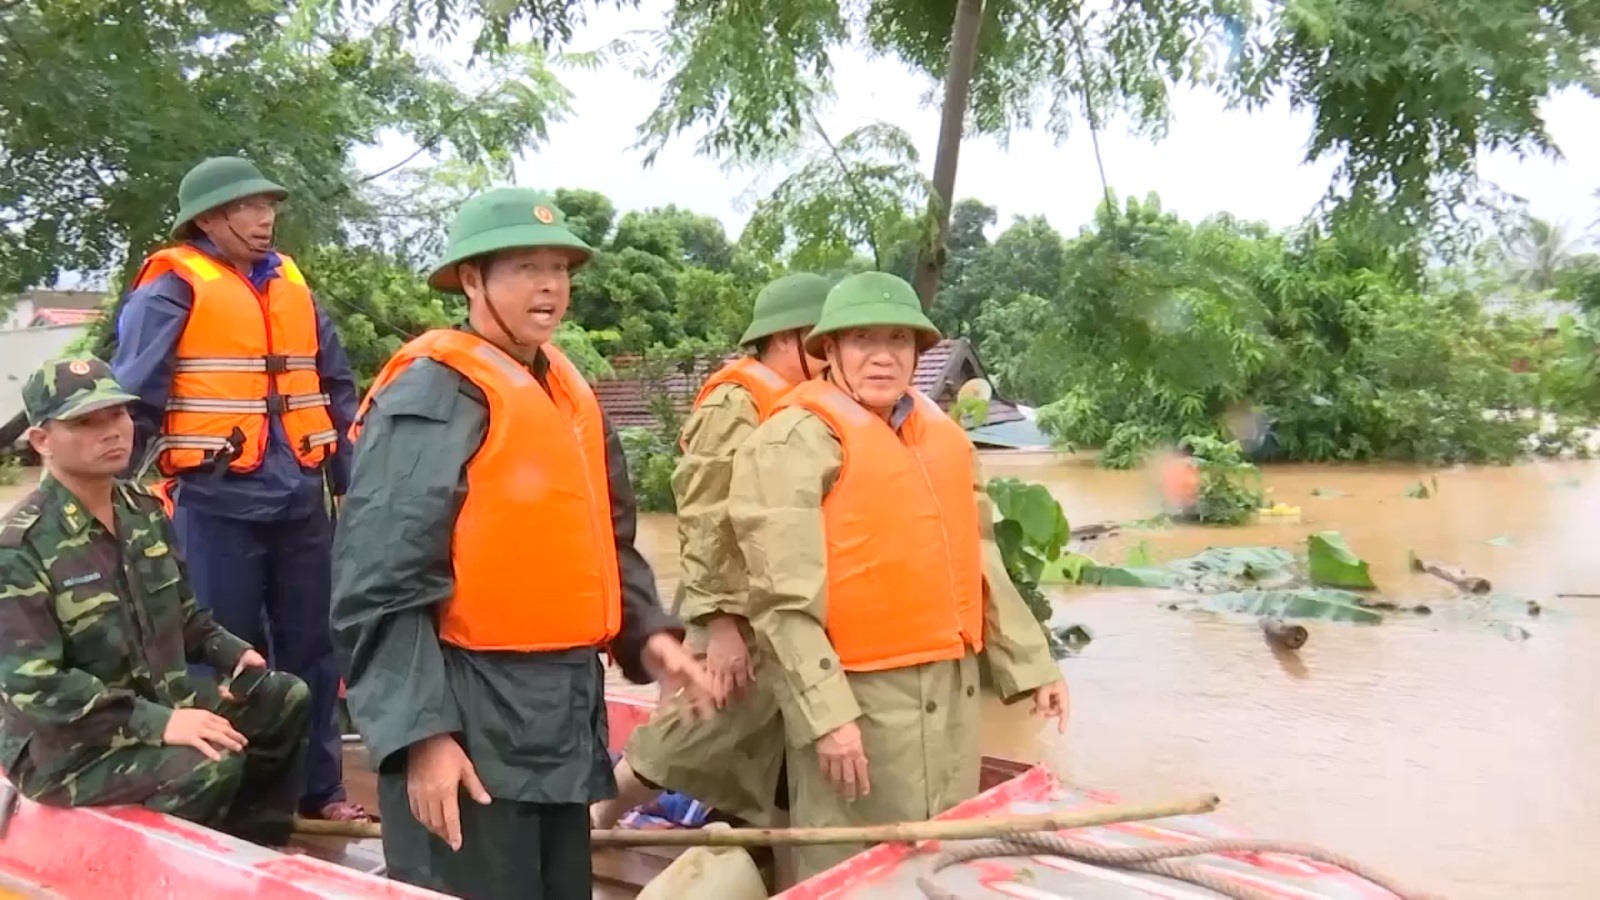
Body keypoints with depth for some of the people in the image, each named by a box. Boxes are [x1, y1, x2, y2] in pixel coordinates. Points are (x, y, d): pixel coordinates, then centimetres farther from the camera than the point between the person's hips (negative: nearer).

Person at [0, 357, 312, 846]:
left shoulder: (144, 509, 5)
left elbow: (181, 612, 19)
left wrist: (230, 652, 1)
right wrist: (156, 725, -30)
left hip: (160, 699, 8)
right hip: (65, 743, -8)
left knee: (287, 699, 5)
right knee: (212, 767, -30)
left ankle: (254, 846, 13)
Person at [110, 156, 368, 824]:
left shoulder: (290, 283, 13)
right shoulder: (173, 287, -5)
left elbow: (335, 386, 18)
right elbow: (132, 396, -7)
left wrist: (353, 476, 15)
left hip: (299, 495, 6)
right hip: (217, 500, -6)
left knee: (311, 646, 12)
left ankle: (319, 788, 24)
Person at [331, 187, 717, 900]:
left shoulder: (568, 391, 12)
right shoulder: (436, 394, -13)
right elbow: (383, 581, -18)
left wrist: (646, 633, 4)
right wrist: (419, 729, -21)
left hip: (562, 709, 8)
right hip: (469, 715, -8)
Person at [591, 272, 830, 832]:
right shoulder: (735, 405, -12)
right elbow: (705, 524, -17)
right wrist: (720, 623, -20)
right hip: (741, 620, -8)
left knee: (760, 754, 13)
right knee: (695, 739, -1)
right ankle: (595, 823, 19)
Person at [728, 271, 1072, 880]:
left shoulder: (944, 434, 13)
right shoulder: (797, 440, -10)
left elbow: (982, 566, 17)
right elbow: (785, 598, -16)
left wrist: (1031, 666, 15)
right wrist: (824, 714, -20)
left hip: (954, 689, 7)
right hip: (861, 696, -7)